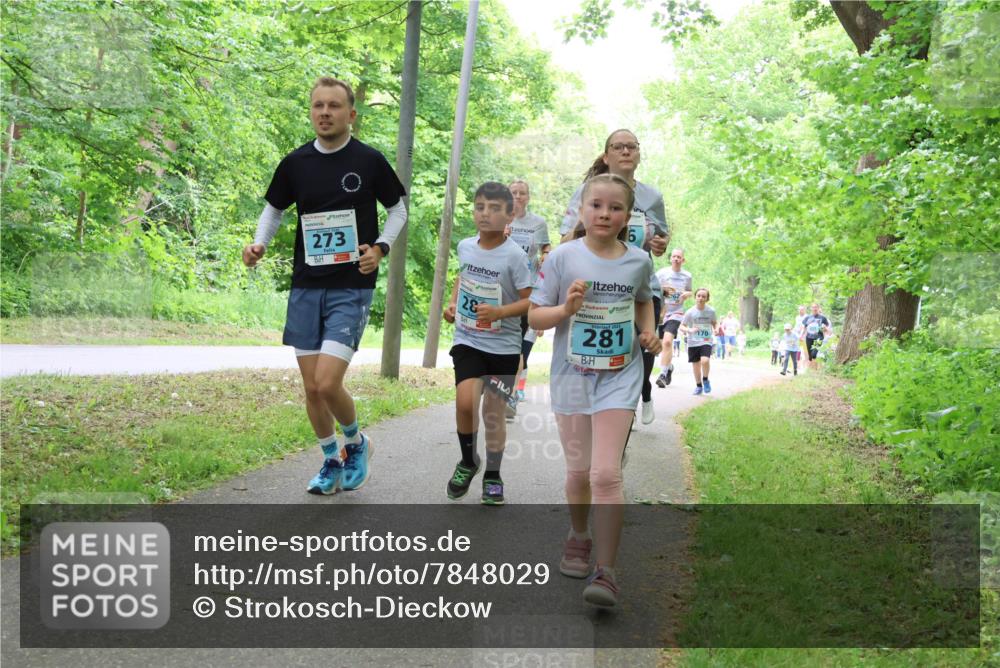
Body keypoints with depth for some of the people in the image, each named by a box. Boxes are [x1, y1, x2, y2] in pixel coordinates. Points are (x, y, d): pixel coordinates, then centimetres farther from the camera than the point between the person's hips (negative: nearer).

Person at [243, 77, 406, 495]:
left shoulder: (370, 161, -4)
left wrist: (381, 247, -8)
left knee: (327, 383, -15)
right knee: (312, 388, 7)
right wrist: (260, 244, -2)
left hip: (352, 288, -4)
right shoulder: (295, 163, 3)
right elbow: (274, 209, 16)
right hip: (306, 287, 4)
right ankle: (332, 461, 29)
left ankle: (355, 444, 15)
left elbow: (398, 209, 9)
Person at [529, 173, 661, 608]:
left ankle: (605, 572, -5)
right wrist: (566, 308, -23)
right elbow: (534, 317, -5)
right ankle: (578, 537, 40)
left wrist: (649, 331, 3)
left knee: (606, 473, -12)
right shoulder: (563, 257, -7)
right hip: (572, 375, 0)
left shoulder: (638, 261, 0)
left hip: (619, 378, 0)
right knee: (578, 470, 11)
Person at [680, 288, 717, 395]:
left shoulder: (711, 311, -3)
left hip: (706, 342, -1)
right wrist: (689, 330, -22)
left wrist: (716, 329, -7)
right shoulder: (690, 312, -8)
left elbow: (715, 323, 15)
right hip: (693, 342, 1)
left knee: (705, 361, -24)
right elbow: (681, 326, -3)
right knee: (696, 365, 8)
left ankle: (705, 380, 3)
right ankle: (698, 386, 30)